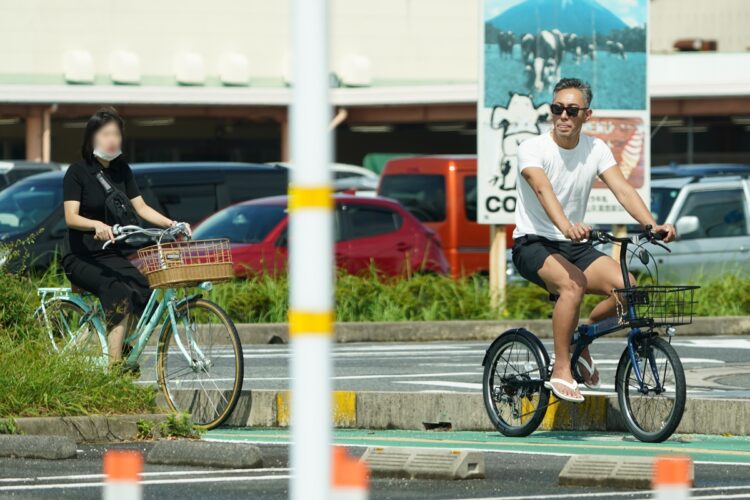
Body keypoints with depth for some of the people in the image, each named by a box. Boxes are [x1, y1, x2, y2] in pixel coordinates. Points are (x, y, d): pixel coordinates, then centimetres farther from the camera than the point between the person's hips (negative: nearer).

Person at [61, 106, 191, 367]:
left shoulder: (121, 170, 9)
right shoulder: (78, 172, -8)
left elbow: (141, 208, 5)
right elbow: (71, 217, -18)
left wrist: (171, 224, -11)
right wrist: (97, 225, -39)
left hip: (111, 255, 5)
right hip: (80, 257, -5)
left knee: (144, 294, -23)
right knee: (118, 293, -33)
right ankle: (114, 366, -35)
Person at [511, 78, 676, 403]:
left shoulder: (595, 149, 2)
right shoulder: (533, 148, -12)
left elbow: (622, 190, -10)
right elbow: (543, 189, -32)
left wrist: (653, 225, -29)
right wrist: (566, 226, -51)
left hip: (575, 246, 5)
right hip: (533, 244, -5)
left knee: (627, 287, -19)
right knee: (573, 284, -35)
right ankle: (561, 371, -23)